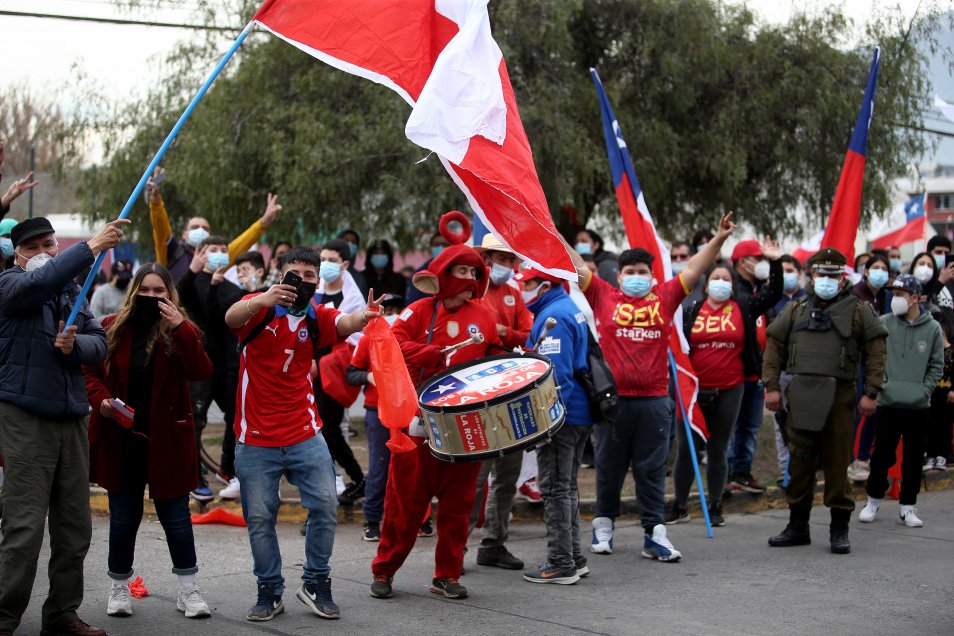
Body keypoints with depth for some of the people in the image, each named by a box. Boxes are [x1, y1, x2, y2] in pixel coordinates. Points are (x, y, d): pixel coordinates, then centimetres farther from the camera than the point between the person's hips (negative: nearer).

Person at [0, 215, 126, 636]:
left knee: (74, 526, 9)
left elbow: (99, 342, 7)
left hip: (72, 416, 6)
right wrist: (91, 247, -32)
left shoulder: (74, 292, 15)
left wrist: (75, 344, -15)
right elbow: (39, 282, -25)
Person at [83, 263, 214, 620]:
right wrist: (100, 399, -12)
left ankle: (188, 590, 15)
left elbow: (202, 372, -18)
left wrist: (180, 329, -28)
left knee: (175, 514, 5)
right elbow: (90, 370, 7)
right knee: (123, 516, 11)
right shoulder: (112, 328, 2)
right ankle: (119, 587, 24)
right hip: (121, 438, 1)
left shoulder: (182, 332, -3)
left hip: (166, 439, -1)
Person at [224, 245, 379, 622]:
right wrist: (263, 300, -50)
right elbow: (231, 318, -28)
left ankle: (316, 584, 11)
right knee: (259, 517, 3)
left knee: (325, 506, -6)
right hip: (256, 438, -2)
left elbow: (345, 324, -20)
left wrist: (363, 317, -45)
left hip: (304, 434, 2)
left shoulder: (317, 318, 2)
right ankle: (269, 592, 17)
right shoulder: (260, 308, -6)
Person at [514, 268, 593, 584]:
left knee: (556, 489, -4)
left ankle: (561, 564, -1)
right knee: (566, 487, 17)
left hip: (561, 415, -10)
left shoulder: (552, 317, -16)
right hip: (580, 413, 10)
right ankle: (573, 558, 23)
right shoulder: (570, 309, 15)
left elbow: (556, 374, -22)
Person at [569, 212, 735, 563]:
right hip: (613, 399, -1)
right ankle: (603, 524, 23)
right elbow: (577, 266, 6)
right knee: (609, 466, 9)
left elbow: (693, 269, 10)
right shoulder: (605, 297, 5)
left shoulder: (664, 297, 8)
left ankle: (654, 533, 7)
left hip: (654, 399, 1)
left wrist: (719, 239, 4)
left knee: (652, 469, 5)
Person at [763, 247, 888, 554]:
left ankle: (839, 529, 10)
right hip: (800, 396, 3)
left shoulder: (859, 310, 5)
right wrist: (771, 387, 4)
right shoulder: (796, 309, 14)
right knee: (800, 461, 7)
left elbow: (876, 351, 0)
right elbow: (774, 345, 13)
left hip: (839, 396, -3)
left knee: (837, 463, 1)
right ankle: (797, 526, 17)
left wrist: (871, 392, -8)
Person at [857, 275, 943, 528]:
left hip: (918, 406, 0)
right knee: (881, 455, 4)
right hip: (888, 403, 0)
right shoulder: (884, 324, 0)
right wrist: (880, 385, -6)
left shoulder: (932, 328, 0)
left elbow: (937, 365, 5)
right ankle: (874, 500, 20)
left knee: (913, 458, 7)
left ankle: (907, 506, 17)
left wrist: (924, 390, -4)